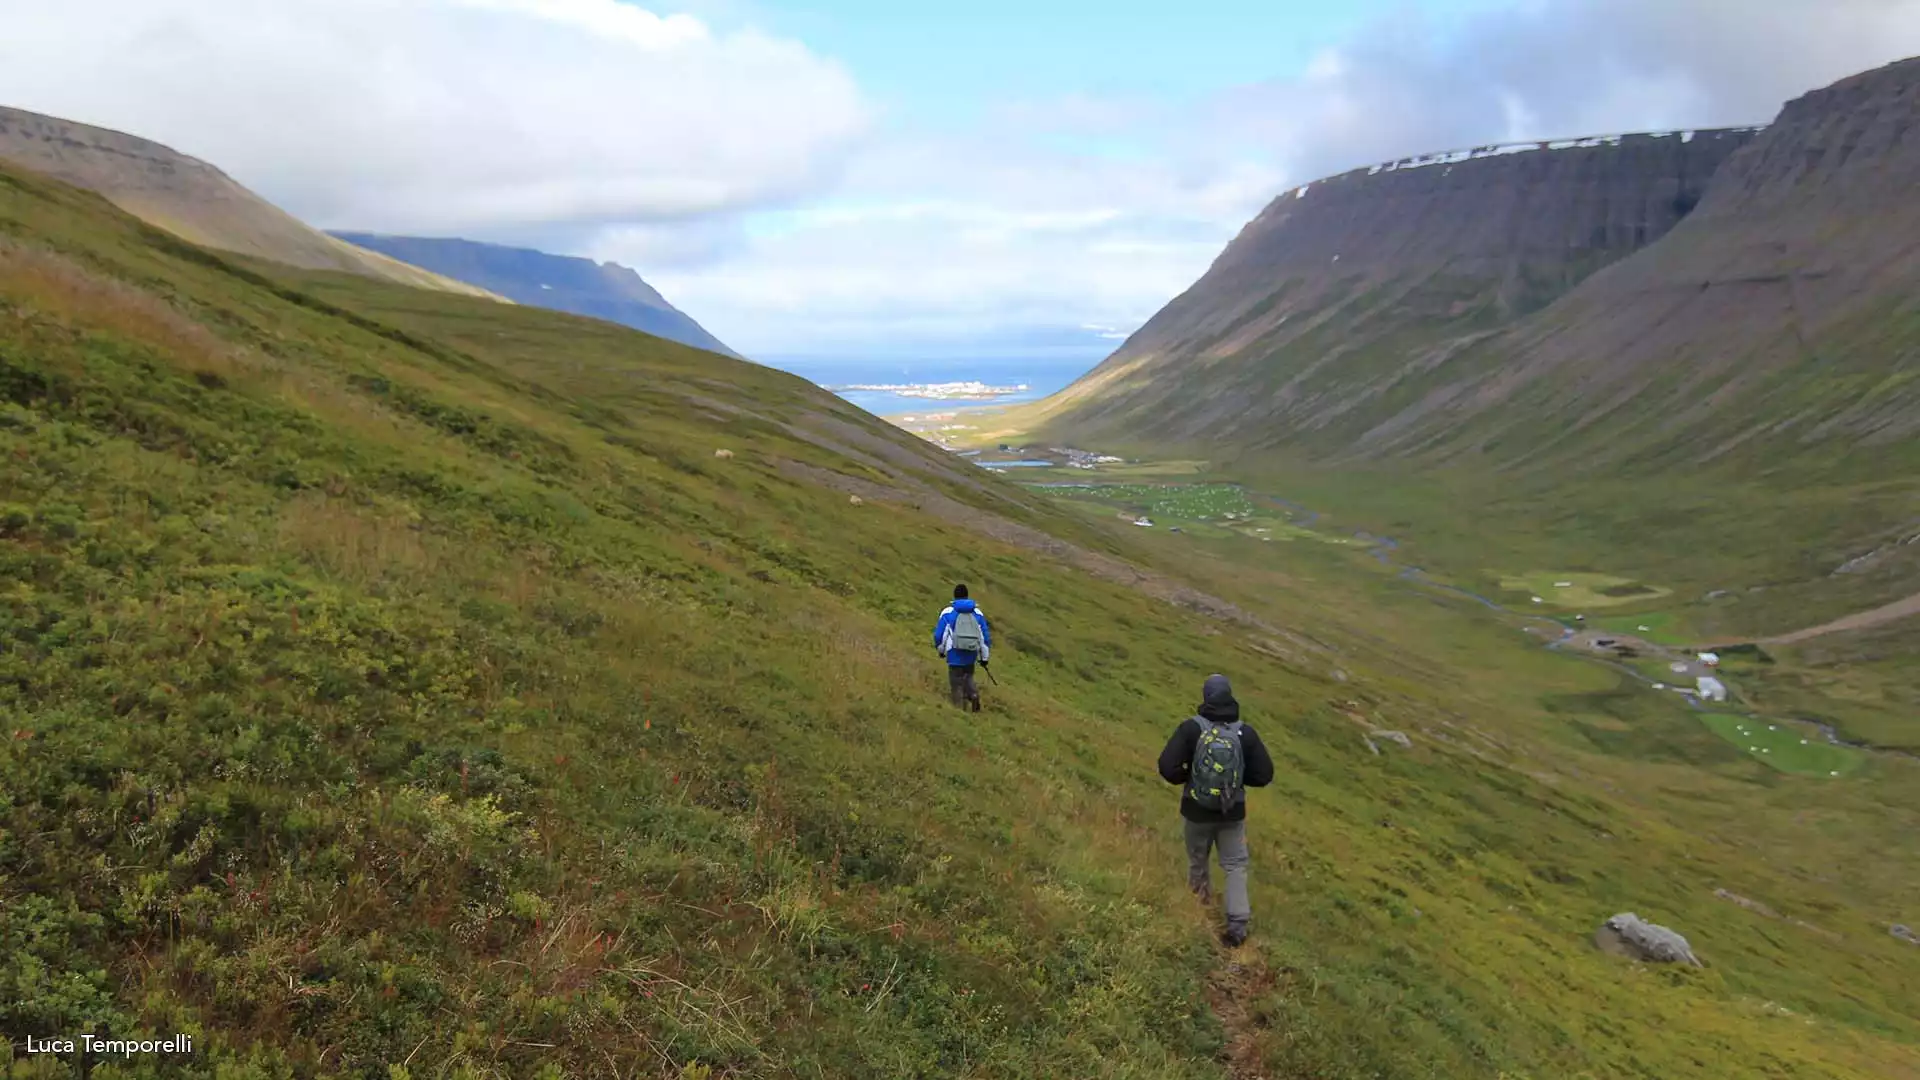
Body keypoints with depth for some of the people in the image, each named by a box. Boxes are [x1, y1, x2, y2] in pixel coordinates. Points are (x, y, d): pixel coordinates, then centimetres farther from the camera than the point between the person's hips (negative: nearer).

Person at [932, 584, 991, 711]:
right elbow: (986, 636, 5)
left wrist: (941, 650, 18)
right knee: (967, 678, 24)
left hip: (955, 655, -3)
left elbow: (938, 635, -1)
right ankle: (974, 695, -2)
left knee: (957, 685, 9)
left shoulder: (948, 612, -3)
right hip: (971, 656, 3)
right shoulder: (977, 613, 4)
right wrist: (984, 657, 13)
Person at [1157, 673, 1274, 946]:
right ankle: (1237, 924, 5)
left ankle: (1201, 899, 46)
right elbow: (1264, 775, -7)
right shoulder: (1245, 732, -11)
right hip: (1233, 812, 1)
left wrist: (1188, 775, 0)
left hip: (1197, 811, -1)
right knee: (1235, 866, 14)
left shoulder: (1191, 727, -17)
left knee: (1198, 860, 23)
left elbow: (1167, 768, -21)